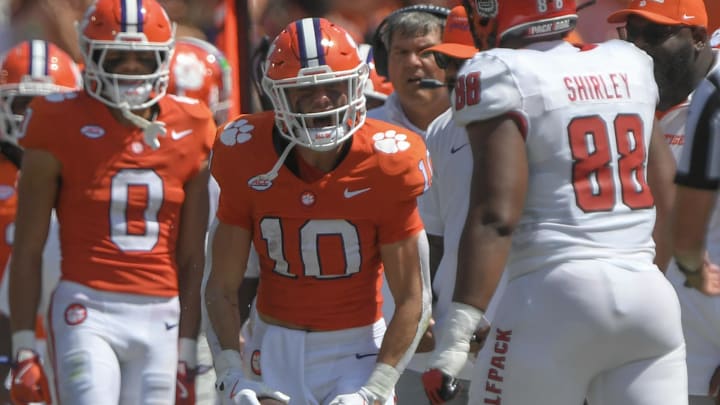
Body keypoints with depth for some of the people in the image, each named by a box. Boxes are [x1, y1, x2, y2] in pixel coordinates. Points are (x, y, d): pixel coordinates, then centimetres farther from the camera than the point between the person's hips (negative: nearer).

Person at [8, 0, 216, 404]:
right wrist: (23, 347, -5)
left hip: (160, 318, 3)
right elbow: (28, 249, -1)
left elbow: (192, 259, 11)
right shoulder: (62, 127, -2)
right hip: (87, 311, -3)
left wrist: (186, 351, 7)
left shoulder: (189, 131, 7)